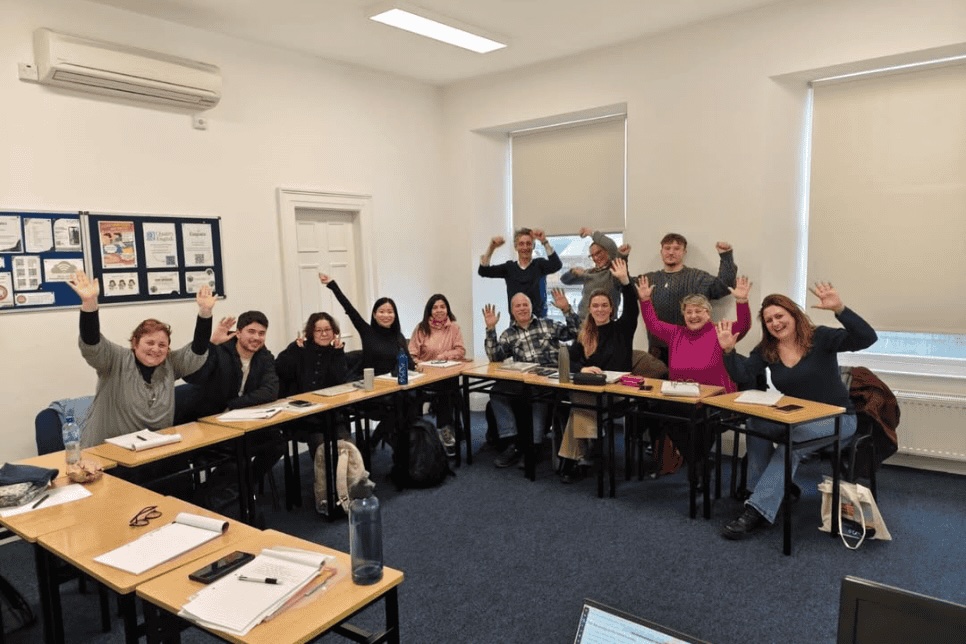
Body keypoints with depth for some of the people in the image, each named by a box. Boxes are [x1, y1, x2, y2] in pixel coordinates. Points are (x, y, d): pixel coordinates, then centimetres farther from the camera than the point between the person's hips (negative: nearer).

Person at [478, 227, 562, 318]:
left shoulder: (539, 264, 3)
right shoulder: (509, 267, 9)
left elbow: (557, 265, -17)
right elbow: (483, 271, 1)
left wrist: (545, 242, -25)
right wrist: (491, 248, -12)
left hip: (538, 318, -2)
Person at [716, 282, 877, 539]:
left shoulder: (821, 337, -10)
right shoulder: (766, 350, 2)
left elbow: (867, 338, -23)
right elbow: (742, 375, -10)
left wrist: (839, 309, -38)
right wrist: (729, 350, -27)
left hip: (836, 418, -4)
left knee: (793, 440, -34)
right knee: (755, 422, -26)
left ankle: (758, 510, -35)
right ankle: (769, 491, -15)